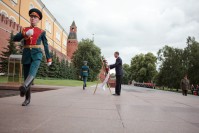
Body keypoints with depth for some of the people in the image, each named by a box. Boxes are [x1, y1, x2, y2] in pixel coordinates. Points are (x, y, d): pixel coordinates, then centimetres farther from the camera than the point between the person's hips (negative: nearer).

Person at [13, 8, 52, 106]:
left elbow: (46, 45, 12)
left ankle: (24, 87, -54)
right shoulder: (24, 30, 15)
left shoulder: (42, 32, 10)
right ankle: (27, 99, 13)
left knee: (32, 72, -31)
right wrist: (25, 34, -17)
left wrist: (49, 58, 8)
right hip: (26, 55, 2)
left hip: (37, 54, -2)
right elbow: (15, 39, 1)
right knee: (26, 76, 3)